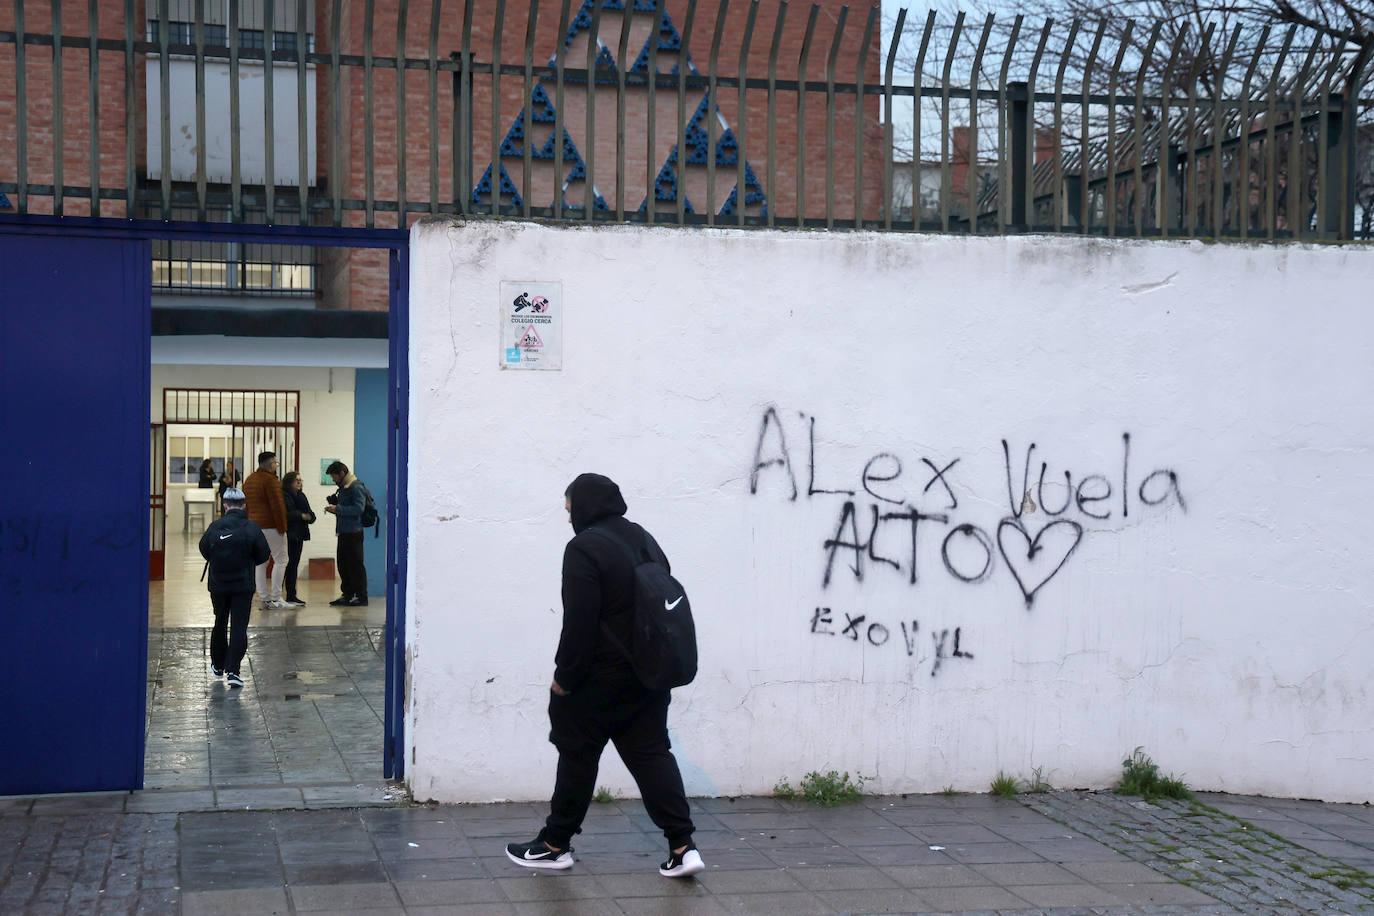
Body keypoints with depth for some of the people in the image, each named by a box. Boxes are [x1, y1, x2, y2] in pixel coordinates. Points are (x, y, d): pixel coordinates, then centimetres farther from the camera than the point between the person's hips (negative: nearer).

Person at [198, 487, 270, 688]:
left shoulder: (214, 527, -6)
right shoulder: (251, 528, -9)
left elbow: (204, 551, 4)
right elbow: (264, 555, -5)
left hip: (218, 585, 2)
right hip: (243, 585, -2)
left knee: (220, 624, 19)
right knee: (239, 627, -1)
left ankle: (218, 666, 32)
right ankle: (232, 671, -12)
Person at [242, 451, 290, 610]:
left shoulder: (249, 480, 15)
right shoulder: (270, 480, -13)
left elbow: (246, 506, 18)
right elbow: (277, 505, -17)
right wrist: (282, 526, -12)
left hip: (254, 526, 8)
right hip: (270, 526, -8)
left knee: (260, 561, 10)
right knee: (280, 560, -2)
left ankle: (263, 598, 8)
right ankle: (275, 599, -7)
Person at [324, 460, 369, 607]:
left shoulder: (356, 487, -11)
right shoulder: (343, 488, 18)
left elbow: (358, 508, -21)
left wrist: (338, 509, -20)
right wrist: (334, 508, 8)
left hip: (353, 533, -10)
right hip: (344, 532, 10)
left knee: (356, 565, -6)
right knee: (343, 564, 12)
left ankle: (361, 597, -1)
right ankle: (347, 595, 20)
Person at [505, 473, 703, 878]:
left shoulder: (585, 548, -15)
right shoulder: (644, 540, 11)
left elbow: (579, 623, -20)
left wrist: (565, 677, -13)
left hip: (600, 678, -7)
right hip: (650, 674, 7)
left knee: (578, 755, 6)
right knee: (652, 752, 9)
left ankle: (555, 844, 19)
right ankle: (682, 845, 1)